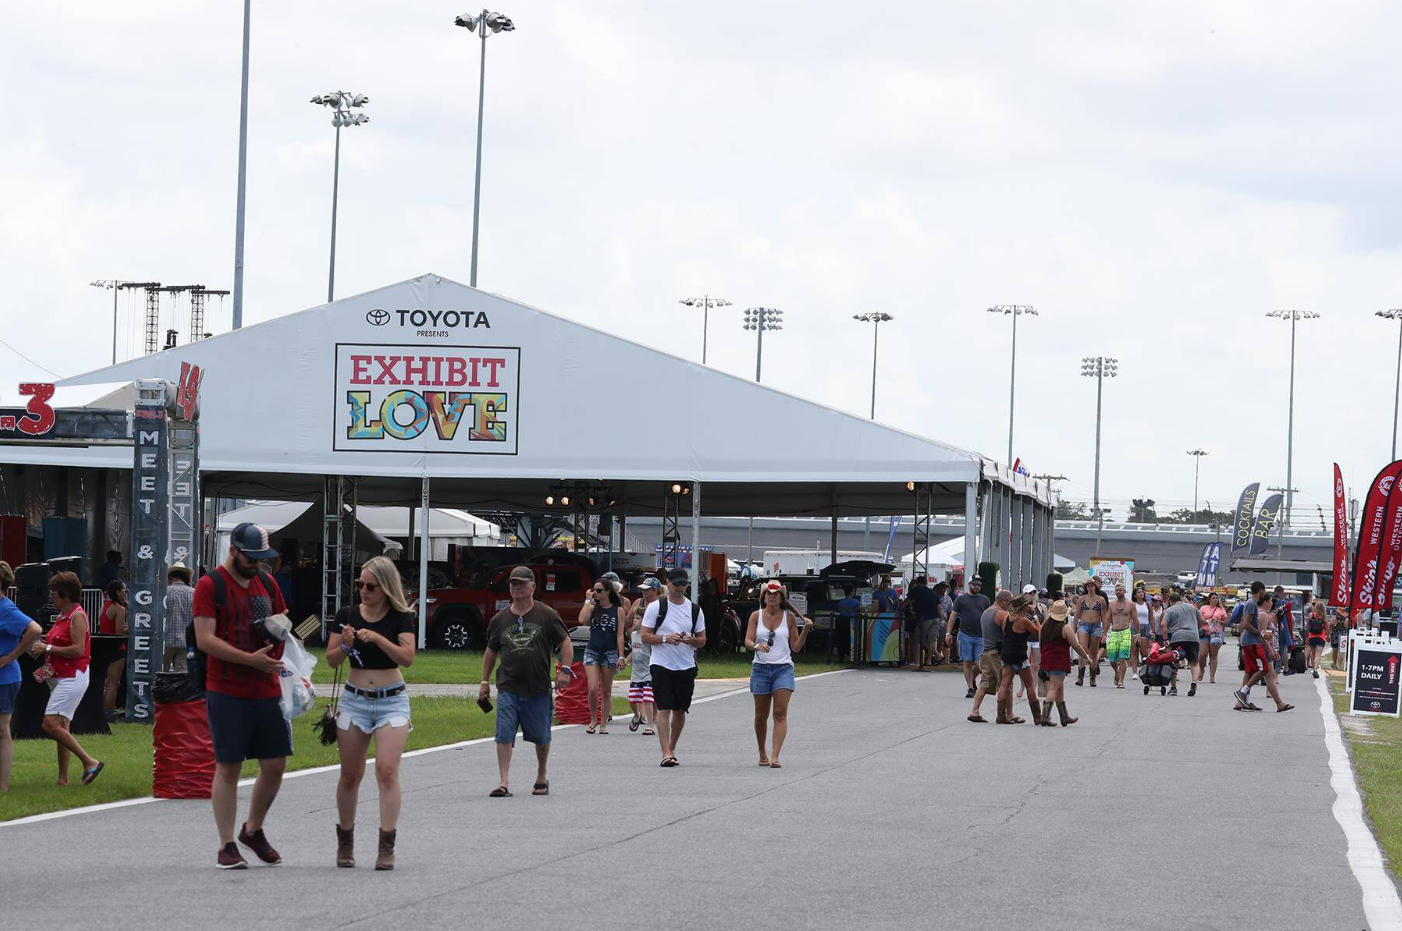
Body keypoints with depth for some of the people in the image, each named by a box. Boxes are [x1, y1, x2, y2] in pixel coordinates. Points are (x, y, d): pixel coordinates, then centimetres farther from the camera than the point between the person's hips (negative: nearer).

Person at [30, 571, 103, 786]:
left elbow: (77, 649, -21)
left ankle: (89, 762, -11)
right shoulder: (62, 616, 16)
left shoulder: (77, 616, -12)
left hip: (72, 677, -10)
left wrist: (48, 648, -16)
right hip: (60, 678, 10)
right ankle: (63, 778, 11)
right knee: (62, 728, 9)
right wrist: (43, 646, 7)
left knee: (50, 724, -16)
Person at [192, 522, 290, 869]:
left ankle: (253, 830, 27)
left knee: (275, 765, 6)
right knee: (228, 767, -2)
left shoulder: (267, 583, 13)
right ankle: (227, 847, 3)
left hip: (267, 691, 6)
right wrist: (251, 659, -20)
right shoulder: (210, 585, -6)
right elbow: (205, 639, -14)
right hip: (226, 693, -6)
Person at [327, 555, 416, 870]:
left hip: (392, 700, -2)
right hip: (354, 699, 2)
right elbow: (331, 660, 3)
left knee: (387, 770, -15)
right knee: (350, 774, 6)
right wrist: (345, 646, -17)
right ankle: (345, 841, 20)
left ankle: (387, 845, -15)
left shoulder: (401, 618, -3)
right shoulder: (347, 615, 2)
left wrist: (377, 638, -26)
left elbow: (407, 658, -15)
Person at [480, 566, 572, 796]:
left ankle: (541, 778, 29)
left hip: (538, 690, -1)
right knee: (504, 735, -10)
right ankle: (503, 783, -11)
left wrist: (564, 669, -11)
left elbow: (565, 643, 3)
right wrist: (484, 681, 16)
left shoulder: (546, 615, 2)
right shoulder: (501, 618, 9)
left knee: (541, 736, 10)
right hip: (508, 688, 1)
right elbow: (491, 650, 18)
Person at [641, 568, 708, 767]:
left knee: (680, 710, 10)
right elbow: (645, 637, -1)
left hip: (686, 667, 4)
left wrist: (690, 640, -11)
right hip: (662, 666, -4)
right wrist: (665, 638, -18)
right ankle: (666, 753, -16)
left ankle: (672, 749, 25)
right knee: (664, 709, -12)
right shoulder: (656, 607, 0)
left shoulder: (694, 609, 9)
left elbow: (702, 640, 11)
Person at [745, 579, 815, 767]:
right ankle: (762, 754, 25)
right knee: (761, 715, 7)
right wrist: (757, 646, -25)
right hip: (761, 667, 1)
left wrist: (805, 631, -7)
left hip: (783, 668, -1)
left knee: (780, 713, -13)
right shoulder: (756, 616, 5)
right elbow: (747, 641, -4)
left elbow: (796, 647, 8)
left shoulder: (789, 617, 4)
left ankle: (775, 757, -21)